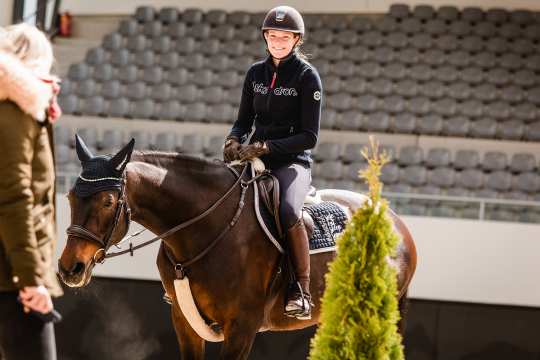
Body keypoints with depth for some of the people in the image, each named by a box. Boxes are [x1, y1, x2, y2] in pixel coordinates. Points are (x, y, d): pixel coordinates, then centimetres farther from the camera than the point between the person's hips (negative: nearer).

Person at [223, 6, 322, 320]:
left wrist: (264, 146, -20)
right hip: (255, 159, 6)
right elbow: (244, 120, 18)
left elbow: (309, 136, -9)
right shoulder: (256, 73, 11)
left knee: (289, 211, -35)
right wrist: (234, 140, -6)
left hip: (292, 162, -6)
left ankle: (303, 292, -29)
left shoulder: (307, 76, -5)